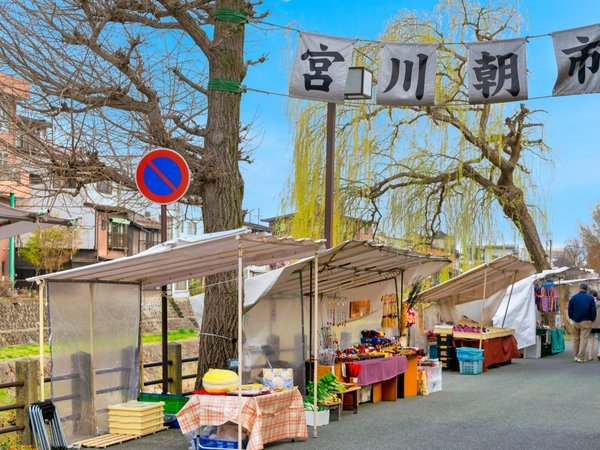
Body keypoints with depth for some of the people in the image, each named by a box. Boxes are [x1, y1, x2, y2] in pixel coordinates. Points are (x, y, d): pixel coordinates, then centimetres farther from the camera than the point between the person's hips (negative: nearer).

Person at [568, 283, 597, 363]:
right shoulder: (590, 298, -2)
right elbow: (593, 311, -4)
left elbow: (570, 310, 4)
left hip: (575, 322, 3)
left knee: (576, 339, 14)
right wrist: (592, 320, 8)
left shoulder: (573, 298, 3)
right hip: (586, 322, -3)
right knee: (584, 339, -2)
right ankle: (580, 357, -7)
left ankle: (575, 356, 15)